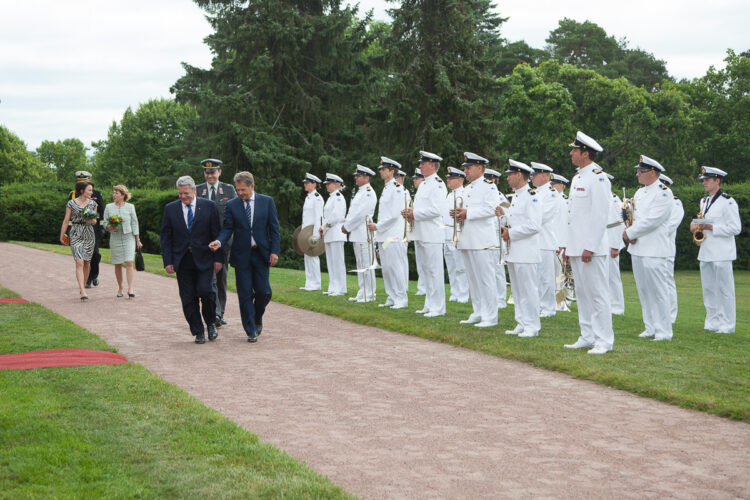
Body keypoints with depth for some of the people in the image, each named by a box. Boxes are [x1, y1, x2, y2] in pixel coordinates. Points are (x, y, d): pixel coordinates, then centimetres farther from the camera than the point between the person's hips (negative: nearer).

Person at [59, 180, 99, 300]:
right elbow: (66, 221, 2)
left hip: (89, 234, 4)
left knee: (87, 262, 10)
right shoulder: (71, 203, -3)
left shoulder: (92, 203, 6)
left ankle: (83, 286, 28)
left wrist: (91, 221, -10)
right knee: (79, 262, -14)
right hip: (76, 234, -4)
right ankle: (83, 292, -21)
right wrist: (62, 236, 6)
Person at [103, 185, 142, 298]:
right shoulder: (109, 207, 6)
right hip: (115, 239, 2)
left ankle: (130, 289, -15)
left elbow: (134, 224, 6)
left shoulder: (130, 207, 3)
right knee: (118, 265, 4)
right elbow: (105, 224, 8)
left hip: (128, 238, -2)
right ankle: (120, 288, 16)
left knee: (129, 263, -12)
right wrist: (111, 227, -15)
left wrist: (138, 240, 4)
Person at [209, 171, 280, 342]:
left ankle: (257, 318, 28)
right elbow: (228, 229, 0)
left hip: (262, 254, 0)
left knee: (263, 292, -1)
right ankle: (251, 330, 9)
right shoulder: (232, 205, 2)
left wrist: (275, 251, -6)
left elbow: (274, 228, 2)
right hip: (241, 256, 0)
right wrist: (219, 241, -21)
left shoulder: (267, 202, 2)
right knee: (245, 294, 1)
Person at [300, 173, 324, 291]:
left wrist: (315, 235, -22)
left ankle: (315, 285, -5)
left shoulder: (317, 198, -11)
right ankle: (310, 284, 14)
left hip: (313, 230, -10)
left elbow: (318, 217, -17)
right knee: (307, 257, 10)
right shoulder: (308, 198, 17)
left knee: (313, 257, -8)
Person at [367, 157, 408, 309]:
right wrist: (377, 227, 15)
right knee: (386, 268, 10)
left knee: (395, 267, -8)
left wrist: (377, 227, -14)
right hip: (383, 236, 9)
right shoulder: (386, 188, 18)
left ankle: (401, 299, -4)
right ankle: (391, 298, 15)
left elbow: (395, 215, -17)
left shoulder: (397, 188, -11)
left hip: (393, 236, -9)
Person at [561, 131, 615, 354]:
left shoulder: (598, 178, -12)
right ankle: (587, 337, 19)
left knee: (598, 294, -6)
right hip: (576, 247, 10)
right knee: (582, 294, 12)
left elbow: (600, 215, -18)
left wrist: (589, 247, -21)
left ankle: (604, 341, -3)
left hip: (591, 248, -10)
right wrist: (567, 244, 18)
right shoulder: (577, 178, 17)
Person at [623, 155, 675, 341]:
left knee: (658, 291, -7)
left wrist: (630, 233, -11)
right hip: (637, 249, 8)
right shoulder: (639, 192, 18)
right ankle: (650, 328, 17)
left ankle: (664, 331, -3)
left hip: (654, 251, -8)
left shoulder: (664, 193, -8)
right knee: (643, 291, 10)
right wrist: (630, 233, -1)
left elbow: (652, 221, -17)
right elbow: (633, 216, 19)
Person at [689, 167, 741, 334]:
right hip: (706, 252, 8)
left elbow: (735, 228, -13)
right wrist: (695, 224, 3)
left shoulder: (727, 202, -9)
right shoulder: (704, 201, 16)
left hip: (721, 253, -8)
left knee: (724, 289, -3)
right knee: (708, 289, 10)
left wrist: (710, 227, -18)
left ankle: (727, 325, 2)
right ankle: (712, 323, 17)